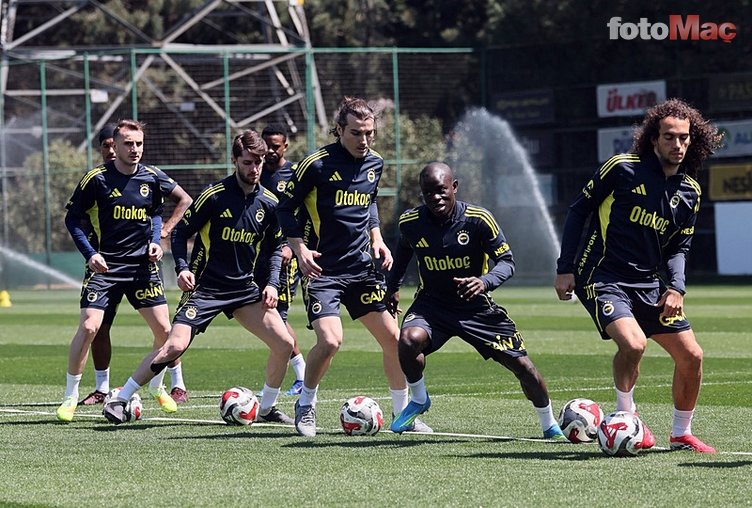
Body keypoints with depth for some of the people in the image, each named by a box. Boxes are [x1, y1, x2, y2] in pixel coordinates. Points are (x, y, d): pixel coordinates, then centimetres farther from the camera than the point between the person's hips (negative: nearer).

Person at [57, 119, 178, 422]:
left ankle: (157, 387, 26)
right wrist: (90, 253, -13)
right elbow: (72, 218, -3)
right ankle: (70, 397, -1)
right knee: (89, 327, -15)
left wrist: (155, 241, 2)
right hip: (104, 266, -4)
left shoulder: (151, 178, 2)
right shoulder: (97, 178, -10)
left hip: (142, 264, 4)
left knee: (164, 329, 0)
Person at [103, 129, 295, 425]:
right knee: (175, 346, -19)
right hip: (205, 286, -5)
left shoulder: (269, 203, 1)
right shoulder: (216, 195, -12)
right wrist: (182, 268, -19)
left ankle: (267, 409, 15)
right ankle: (120, 401, -7)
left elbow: (276, 247, 15)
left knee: (284, 344, -6)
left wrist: (273, 284, 1)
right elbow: (180, 232, -5)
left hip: (244, 287, 5)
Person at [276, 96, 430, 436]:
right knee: (330, 340, -21)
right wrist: (300, 249, -17)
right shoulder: (317, 164, -13)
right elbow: (285, 208, -5)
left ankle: (403, 414, 20)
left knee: (392, 338, 4)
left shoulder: (374, 163, 6)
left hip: (362, 268, 6)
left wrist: (376, 239, 11)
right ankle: (305, 405, 4)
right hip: (323, 269, -6)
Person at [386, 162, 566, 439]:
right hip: (431, 303, 1)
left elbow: (506, 261, -16)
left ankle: (550, 426, 23)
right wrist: (392, 287, 18)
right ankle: (418, 400, -3)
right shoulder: (410, 222, -10)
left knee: (521, 364, -2)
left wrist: (484, 282, -35)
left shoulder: (479, 219, -19)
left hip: (475, 305, -1)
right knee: (409, 339, -32)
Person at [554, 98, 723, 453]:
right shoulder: (623, 169, -10)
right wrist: (565, 269, -6)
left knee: (691, 356, 3)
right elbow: (578, 210, -2)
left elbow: (677, 249, 13)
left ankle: (681, 434, 23)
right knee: (633, 344, -29)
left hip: (648, 284, 6)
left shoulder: (689, 191, 5)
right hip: (602, 278, -6)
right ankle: (625, 417, -5)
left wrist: (677, 288, -7)